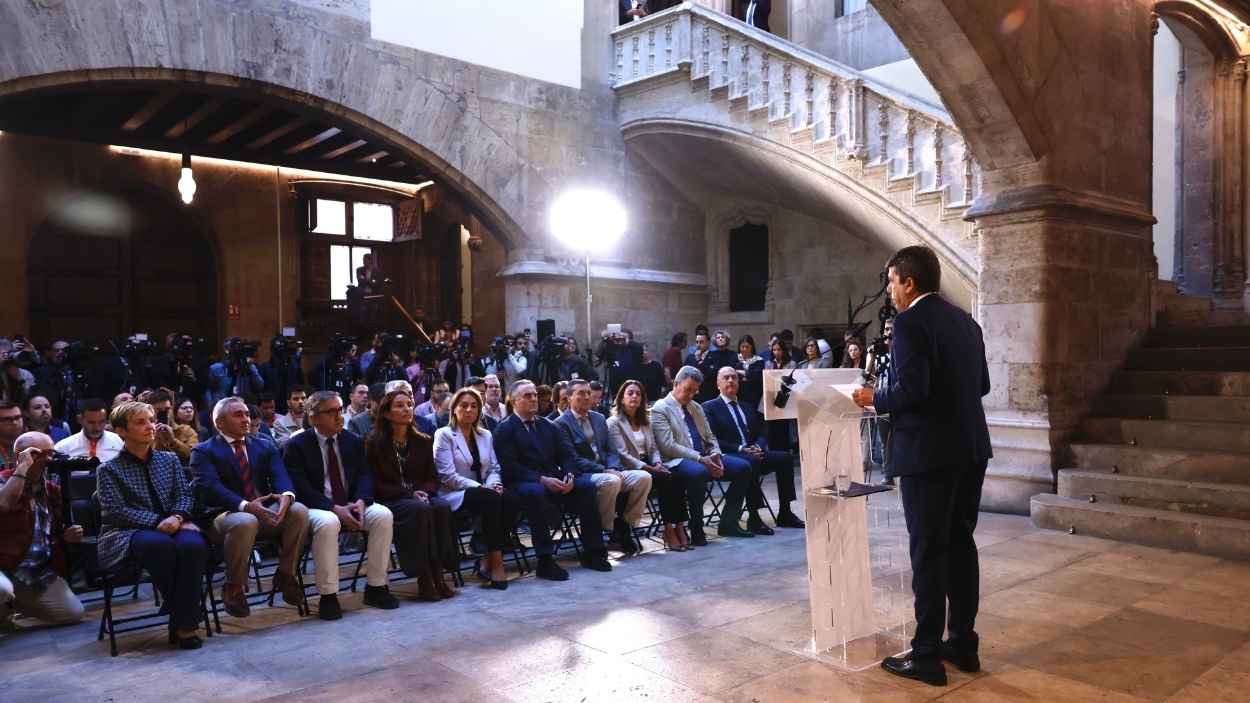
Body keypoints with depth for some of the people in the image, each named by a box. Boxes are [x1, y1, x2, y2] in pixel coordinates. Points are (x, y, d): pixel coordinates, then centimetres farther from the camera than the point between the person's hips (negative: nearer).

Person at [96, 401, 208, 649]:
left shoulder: (169, 459, 19)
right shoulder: (108, 469, 6)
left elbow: (185, 494, 12)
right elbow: (115, 510, -6)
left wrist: (176, 517, -12)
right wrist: (158, 522, -19)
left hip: (171, 526, 3)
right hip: (128, 533, -3)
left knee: (193, 543, -34)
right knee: (161, 544, -39)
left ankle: (185, 624, -27)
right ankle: (181, 619, -21)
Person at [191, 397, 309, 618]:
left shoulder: (265, 447, 19)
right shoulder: (203, 451, 5)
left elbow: (280, 476, 1)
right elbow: (209, 486, -13)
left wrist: (286, 495, -24)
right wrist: (245, 506, -30)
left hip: (264, 511, 4)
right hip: (224, 515, -4)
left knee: (299, 510, -25)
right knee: (245, 522, -38)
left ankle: (286, 574, -5)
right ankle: (234, 587, -14)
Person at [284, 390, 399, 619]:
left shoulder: (353, 441, 11)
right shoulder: (296, 446, -3)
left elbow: (364, 476, 5)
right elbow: (301, 488, -12)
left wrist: (360, 502, -18)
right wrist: (335, 509, -23)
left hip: (351, 504, 5)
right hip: (317, 507, -4)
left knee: (383, 515, -23)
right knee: (328, 523, -38)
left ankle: (375, 587, -12)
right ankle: (328, 596, -25)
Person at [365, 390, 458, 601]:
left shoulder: (423, 441, 13)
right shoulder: (374, 443, 0)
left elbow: (432, 478, 13)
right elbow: (377, 484, -5)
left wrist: (424, 492, -11)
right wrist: (410, 494, -16)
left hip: (420, 495, 4)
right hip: (388, 501, -4)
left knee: (442, 507, -28)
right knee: (420, 510, -34)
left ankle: (438, 574, -26)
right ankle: (424, 579, -30)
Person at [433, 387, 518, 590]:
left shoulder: (485, 435, 18)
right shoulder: (444, 435, 0)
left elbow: (494, 468, 15)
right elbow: (447, 476, -10)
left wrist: (494, 484, -10)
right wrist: (480, 487, -19)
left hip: (481, 490, 5)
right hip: (455, 494, -5)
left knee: (512, 500, -27)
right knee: (491, 499, -35)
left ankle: (489, 563, -24)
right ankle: (495, 563, -29)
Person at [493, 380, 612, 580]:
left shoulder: (548, 425, 20)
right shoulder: (505, 429, 2)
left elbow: (567, 455, 12)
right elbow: (510, 467, -11)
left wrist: (569, 476, -10)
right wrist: (542, 480, -20)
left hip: (554, 480, 5)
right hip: (523, 483, -5)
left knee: (587, 485, -17)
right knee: (535, 492, -37)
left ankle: (592, 553, -10)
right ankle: (545, 561, -31)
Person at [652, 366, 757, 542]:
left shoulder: (697, 407, 22)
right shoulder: (660, 409, -3)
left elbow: (710, 437, 22)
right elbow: (668, 446, -14)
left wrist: (715, 454, -2)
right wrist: (700, 459, -20)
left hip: (705, 458, 8)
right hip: (678, 461, -8)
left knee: (744, 467, -9)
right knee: (698, 472, -39)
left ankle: (728, 523, -2)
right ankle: (696, 529, -25)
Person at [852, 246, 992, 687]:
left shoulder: (910, 323, -14)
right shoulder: (965, 321, 12)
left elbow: (912, 389, -23)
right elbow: (982, 384, 16)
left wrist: (874, 399, -7)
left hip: (928, 452, -8)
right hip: (970, 448, 8)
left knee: (928, 552, -1)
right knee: (961, 544, 16)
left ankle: (927, 657, 8)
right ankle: (963, 644, 26)